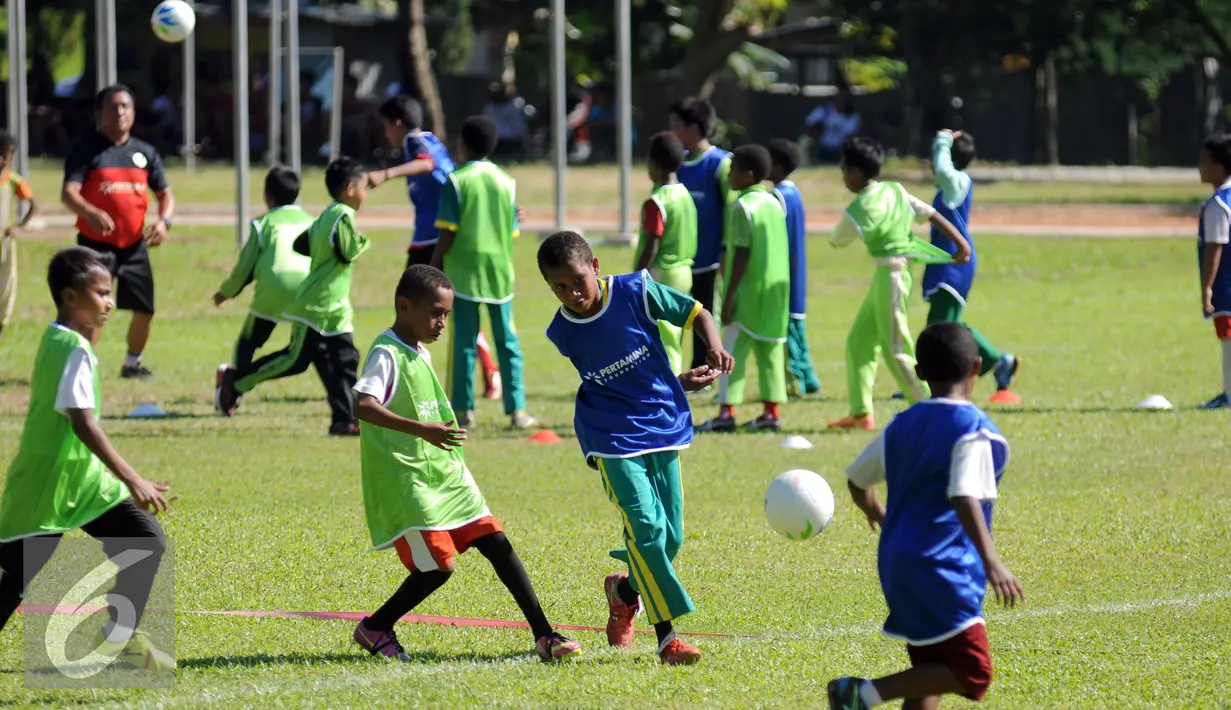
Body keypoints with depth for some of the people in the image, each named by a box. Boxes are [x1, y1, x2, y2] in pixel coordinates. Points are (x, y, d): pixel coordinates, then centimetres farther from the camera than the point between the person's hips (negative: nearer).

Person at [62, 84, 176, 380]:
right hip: (95, 244, -5)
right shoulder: (86, 150, -7)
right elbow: (68, 192, -19)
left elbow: (165, 193, 13)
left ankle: (133, 363, 31)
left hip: (134, 245, 5)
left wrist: (163, 220, -10)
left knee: (145, 309, 10)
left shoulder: (145, 153, 8)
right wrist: (90, 213, -40)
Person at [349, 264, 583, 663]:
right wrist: (421, 430, -38)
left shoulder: (420, 354, 14)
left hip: (445, 476, 9)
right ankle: (375, 628, 10)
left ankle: (544, 635, 0)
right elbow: (362, 405, -30)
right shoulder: (386, 354, -14)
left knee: (496, 544, 0)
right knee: (438, 566, -11)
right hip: (406, 480, -9)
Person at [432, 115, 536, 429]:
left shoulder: (456, 182, -7)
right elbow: (513, 233, 8)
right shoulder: (507, 182, 5)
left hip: (464, 271, -3)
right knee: (507, 342, 8)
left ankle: (464, 411, 2)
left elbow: (447, 234, -10)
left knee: (464, 342, 2)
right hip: (500, 271, 3)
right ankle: (517, 410, 5)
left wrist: (434, 266, 1)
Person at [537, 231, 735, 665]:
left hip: (663, 430, 2)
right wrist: (678, 383, -2)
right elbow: (602, 382, 7)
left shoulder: (636, 292, -6)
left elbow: (697, 314, 3)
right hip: (613, 439, -2)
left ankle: (625, 592, 37)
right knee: (646, 527, -17)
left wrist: (716, 349, -18)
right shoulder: (563, 333, -3)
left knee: (670, 538, 5)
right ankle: (667, 638, -14)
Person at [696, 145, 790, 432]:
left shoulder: (742, 207, -13)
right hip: (777, 289, 8)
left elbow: (742, 254, -17)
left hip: (749, 290, -8)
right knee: (770, 349, 10)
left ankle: (726, 412, -10)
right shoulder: (774, 203, 11)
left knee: (733, 349, -5)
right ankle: (772, 411, 9)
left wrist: (729, 297, -15)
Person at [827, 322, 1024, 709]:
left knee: (930, 672, 16)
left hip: (897, 562, 8)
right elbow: (964, 498, -25)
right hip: (940, 571, -8)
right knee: (973, 674, -8)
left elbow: (857, 479, 21)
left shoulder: (903, 425, 10)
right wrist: (991, 561, -32)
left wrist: (875, 512, 43)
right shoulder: (974, 430, -11)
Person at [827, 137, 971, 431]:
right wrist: (961, 243, 2)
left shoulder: (857, 211, -15)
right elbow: (933, 215, 2)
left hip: (889, 277, -9)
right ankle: (861, 413, 18)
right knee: (858, 341, 15)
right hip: (886, 277, 9)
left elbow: (836, 241, 3)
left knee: (895, 349, -4)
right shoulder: (895, 191, 5)